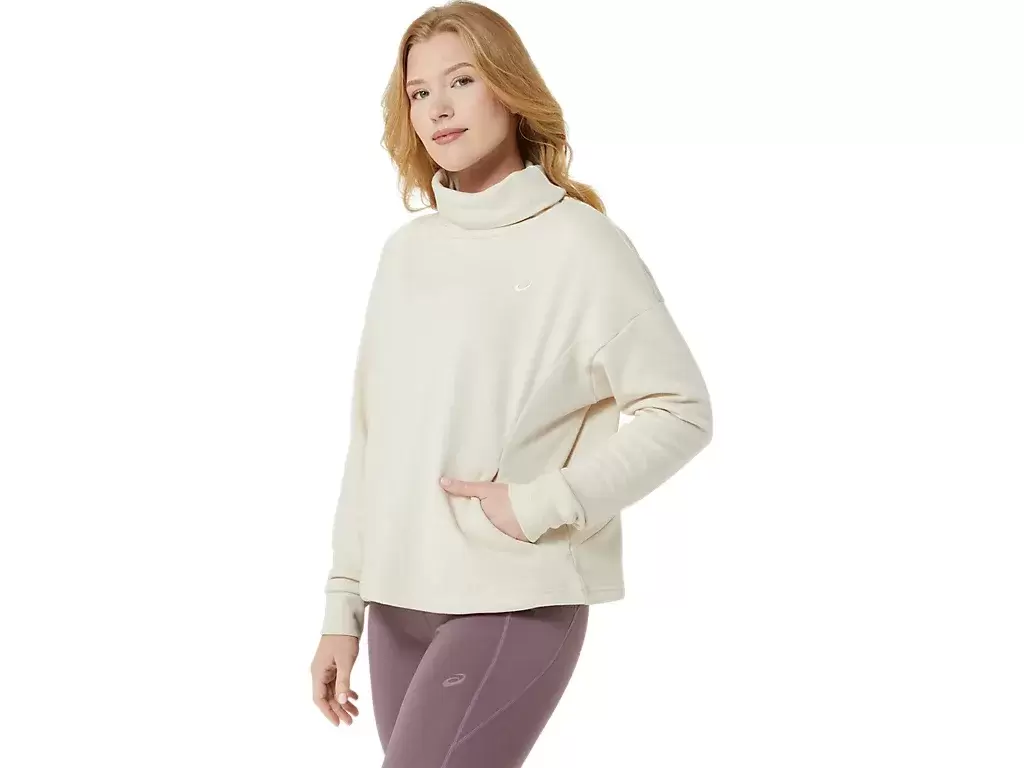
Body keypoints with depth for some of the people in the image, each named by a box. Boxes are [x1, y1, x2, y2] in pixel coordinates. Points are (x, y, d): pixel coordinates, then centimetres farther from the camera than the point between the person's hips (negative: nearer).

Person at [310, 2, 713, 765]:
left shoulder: (579, 244, -7)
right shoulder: (405, 251, 11)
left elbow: (681, 411, -9)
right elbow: (372, 437, 13)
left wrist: (541, 504, -16)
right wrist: (342, 605, 11)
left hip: (515, 604, -6)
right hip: (398, 604, 6)